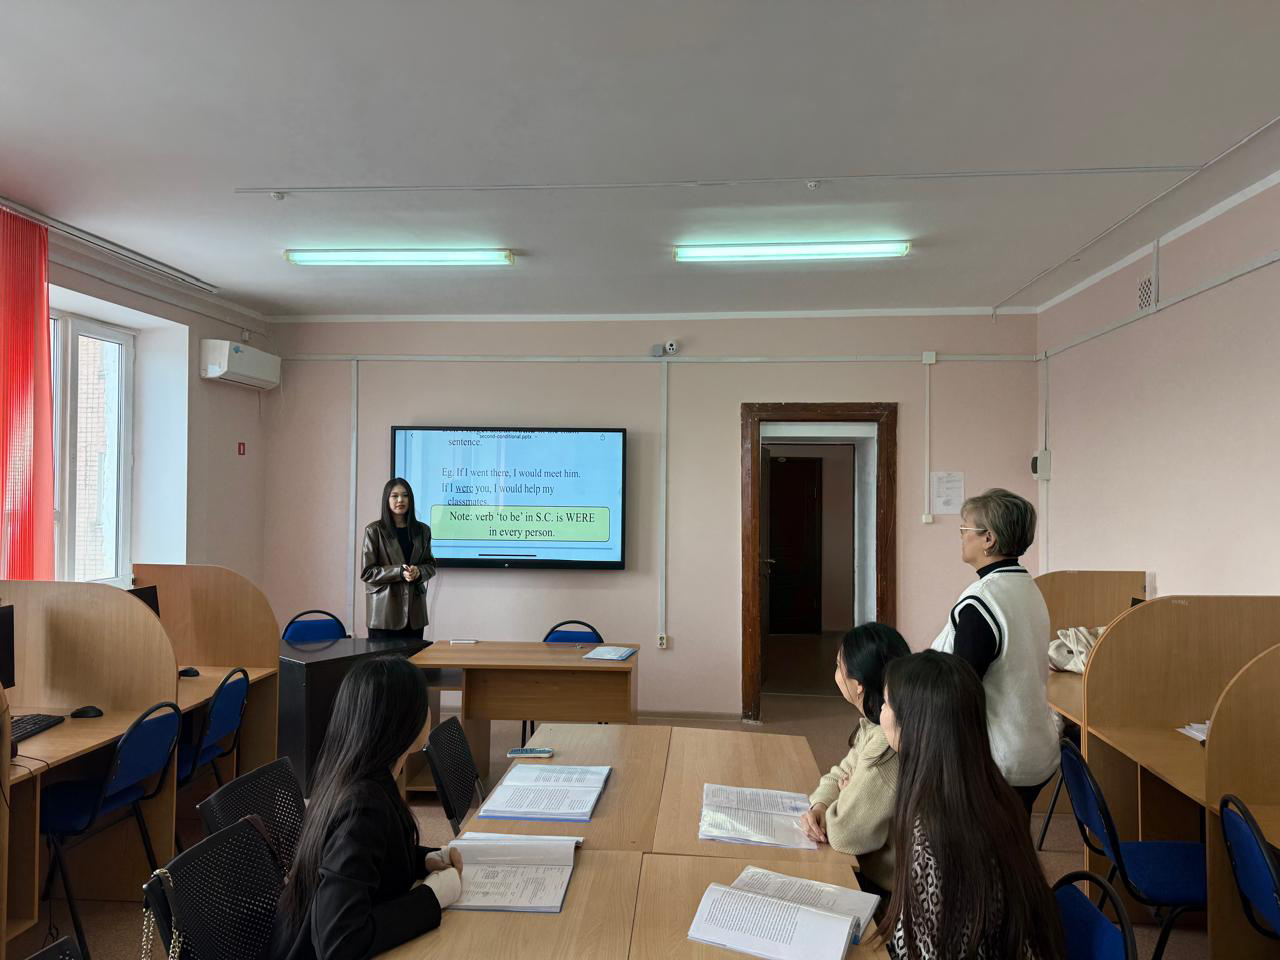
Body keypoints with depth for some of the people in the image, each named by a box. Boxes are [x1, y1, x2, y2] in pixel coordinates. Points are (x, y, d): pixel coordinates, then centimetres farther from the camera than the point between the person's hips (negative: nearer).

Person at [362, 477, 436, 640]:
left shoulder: (422, 530, 10)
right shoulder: (374, 531, -1)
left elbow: (430, 565, 14)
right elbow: (367, 572, -4)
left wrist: (418, 572, -9)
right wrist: (399, 572, -17)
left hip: (414, 610, 3)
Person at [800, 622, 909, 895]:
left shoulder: (888, 748, -32)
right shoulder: (875, 724, -1)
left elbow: (844, 834, -26)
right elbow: (843, 774, 11)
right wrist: (819, 806, -9)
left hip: (883, 882, -8)